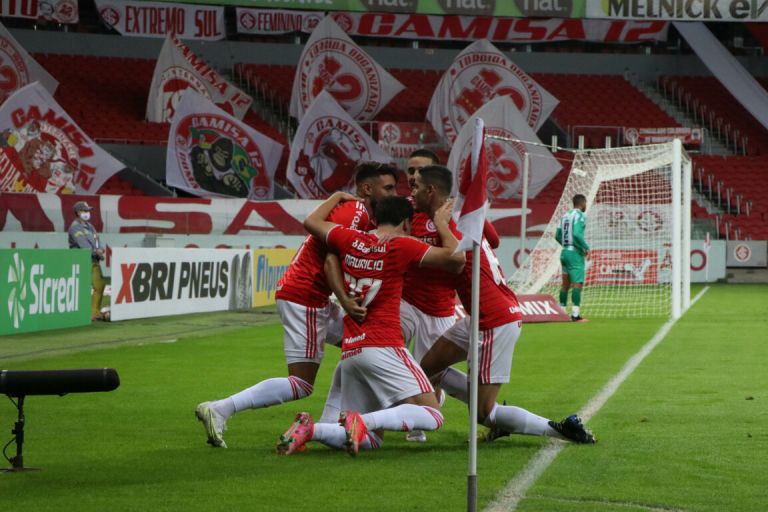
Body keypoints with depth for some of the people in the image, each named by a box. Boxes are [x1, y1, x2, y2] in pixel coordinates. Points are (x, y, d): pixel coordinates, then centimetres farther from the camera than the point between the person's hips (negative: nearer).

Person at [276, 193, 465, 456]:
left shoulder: (350, 240, 11)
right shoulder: (402, 246, -3)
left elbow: (311, 222, 27)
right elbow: (455, 258, -5)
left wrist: (337, 196, 41)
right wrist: (442, 224, 10)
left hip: (349, 352, 7)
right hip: (383, 346, -7)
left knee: (370, 439, 14)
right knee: (432, 416, -9)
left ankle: (309, 429, -9)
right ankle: (363, 420, -29)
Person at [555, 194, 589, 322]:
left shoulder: (565, 216, 13)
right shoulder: (579, 216, -11)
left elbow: (557, 236, 13)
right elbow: (577, 234, -22)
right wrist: (586, 248, -11)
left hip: (564, 252, 8)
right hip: (575, 254, -8)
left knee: (565, 284, 12)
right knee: (578, 283, -9)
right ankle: (575, 314, -15)